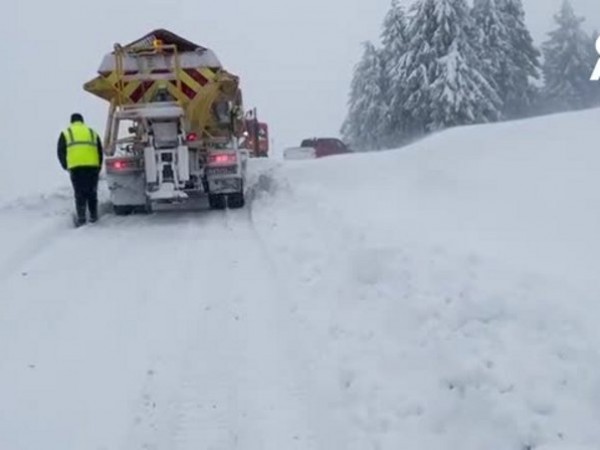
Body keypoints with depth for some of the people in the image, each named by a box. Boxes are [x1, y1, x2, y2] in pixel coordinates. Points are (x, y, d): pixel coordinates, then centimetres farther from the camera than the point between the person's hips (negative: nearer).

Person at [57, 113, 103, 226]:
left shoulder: (66, 134, 15)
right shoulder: (92, 133, 21)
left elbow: (61, 152, 11)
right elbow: (100, 152, 20)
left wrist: (66, 166, 22)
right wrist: (98, 168, 26)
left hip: (75, 167, -2)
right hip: (92, 166, 2)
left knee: (79, 193, 2)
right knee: (92, 192, 12)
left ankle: (81, 217, -3)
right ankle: (93, 215, 15)